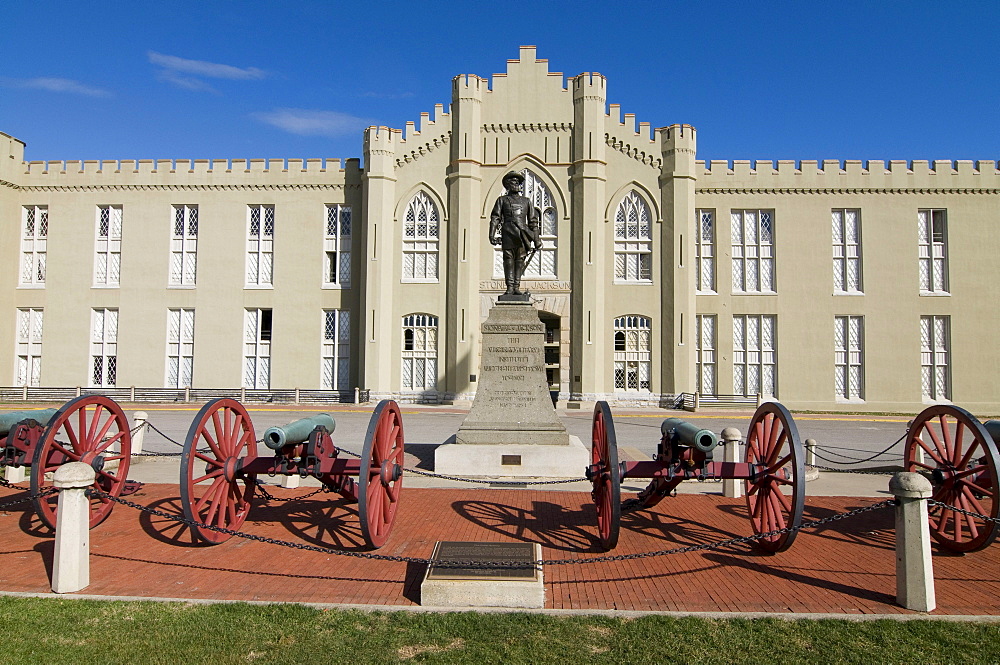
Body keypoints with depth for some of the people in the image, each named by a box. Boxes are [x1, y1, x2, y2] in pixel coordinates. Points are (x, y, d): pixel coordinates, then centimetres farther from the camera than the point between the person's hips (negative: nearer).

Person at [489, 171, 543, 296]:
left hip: (522, 235, 2)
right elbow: (495, 217, 6)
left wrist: (536, 239, 12)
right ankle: (509, 288, -4)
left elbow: (533, 221, 19)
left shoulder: (526, 201, 21)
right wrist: (492, 234, -9)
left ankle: (517, 287, 1)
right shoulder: (502, 200, 15)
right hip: (507, 234, -1)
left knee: (520, 261, -2)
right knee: (508, 260, -5)